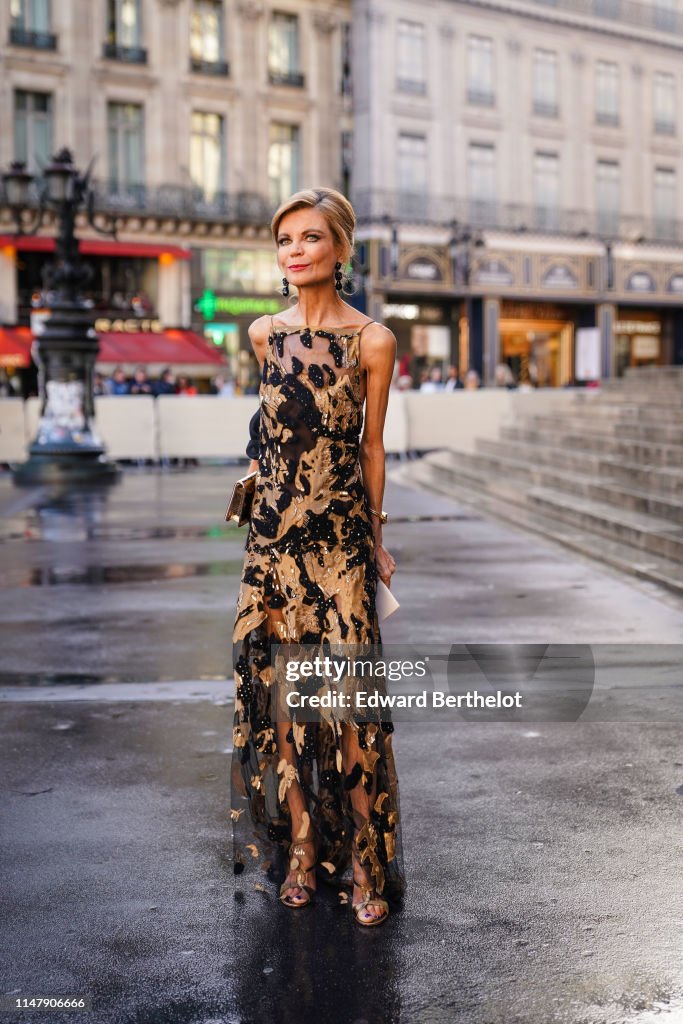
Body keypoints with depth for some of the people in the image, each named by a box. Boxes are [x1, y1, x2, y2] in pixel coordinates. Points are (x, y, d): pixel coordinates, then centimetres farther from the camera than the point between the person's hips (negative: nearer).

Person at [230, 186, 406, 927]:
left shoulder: (372, 341, -4)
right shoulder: (264, 334, 7)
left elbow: (371, 444, 4)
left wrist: (376, 537, 7)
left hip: (341, 536, -3)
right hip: (273, 533, 4)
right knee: (281, 692, 6)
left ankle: (366, 867, 7)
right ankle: (301, 852, 19)